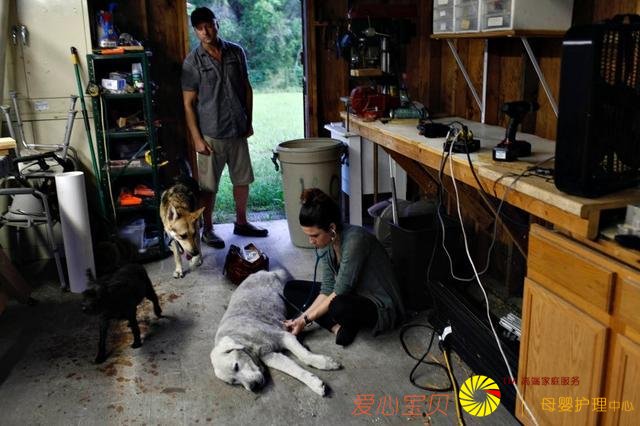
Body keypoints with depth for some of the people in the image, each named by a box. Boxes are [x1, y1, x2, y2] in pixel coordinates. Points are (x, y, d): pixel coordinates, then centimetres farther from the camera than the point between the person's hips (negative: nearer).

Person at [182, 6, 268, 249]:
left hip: (238, 131, 4)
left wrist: (248, 122, 9)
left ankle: (241, 223, 30)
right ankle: (208, 230, 20)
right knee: (208, 186, 4)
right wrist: (197, 138, -12)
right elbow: (188, 103, -7)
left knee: (242, 179, 13)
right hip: (210, 135, -4)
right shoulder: (192, 62, -7)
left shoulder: (236, 52, 3)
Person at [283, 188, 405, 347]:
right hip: (352, 296, 9)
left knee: (340, 306, -42)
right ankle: (338, 326, -12)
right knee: (291, 288, 2)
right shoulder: (324, 242, -5)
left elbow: (340, 292, -27)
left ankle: (344, 325, -7)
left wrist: (306, 319, -22)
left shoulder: (355, 239, -29)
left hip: (380, 308, -9)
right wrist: (302, 317, -13)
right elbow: (328, 288, -3)